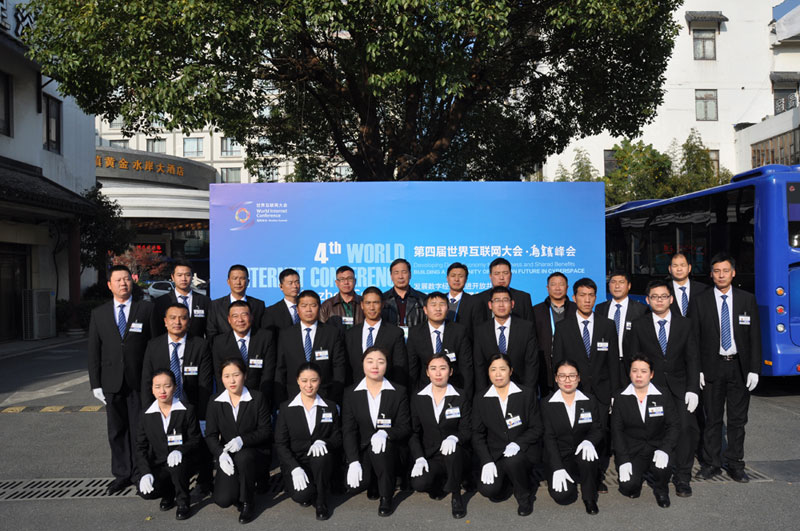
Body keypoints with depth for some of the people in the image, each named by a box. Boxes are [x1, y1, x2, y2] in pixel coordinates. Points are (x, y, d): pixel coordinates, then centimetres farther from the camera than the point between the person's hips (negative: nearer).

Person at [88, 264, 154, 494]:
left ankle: (140, 473, 17)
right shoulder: (99, 314, 7)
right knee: (116, 430, 11)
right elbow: (93, 351, 8)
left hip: (140, 381, -2)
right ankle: (122, 474, 24)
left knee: (139, 429, 4)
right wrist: (96, 384, 2)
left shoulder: (146, 309, 0)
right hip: (112, 382, 3)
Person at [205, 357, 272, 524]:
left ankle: (247, 503, -13)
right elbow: (210, 435, 0)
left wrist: (243, 440, -23)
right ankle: (241, 488, 19)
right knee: (222, 500, -19)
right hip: (228, 458, 2)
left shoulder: (257, 398, -5)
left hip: (256, 453, -2)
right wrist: (221, 454, -20)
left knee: (243, 457, -38)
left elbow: (266, 430, -7)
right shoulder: (215, 403, 2)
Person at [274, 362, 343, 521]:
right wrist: (295, 468, -18)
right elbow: (280, 444, -2)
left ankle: (321, 501, -11)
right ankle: (308, 492, 10)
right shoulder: (286, 408, 2)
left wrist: (323, 442, -20)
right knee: (301, 495, -29)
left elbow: (338, 437, 4)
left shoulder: (331, 407, 6)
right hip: (295, 462, -1)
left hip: (321, 462, 1)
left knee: (321, 454, -33)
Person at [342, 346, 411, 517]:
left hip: (389, 448, -1)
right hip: (362, 449, 1)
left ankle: (386, 497, -12)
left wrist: (385, 433, -26)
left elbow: (405, 427, -4)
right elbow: (348, 430, -5)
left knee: (381, 445, -35)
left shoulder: (399, 392, 0)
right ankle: (373, 484, 14)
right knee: (355, 484, -25)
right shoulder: (351, 393, 1)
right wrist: (353, 462, -19)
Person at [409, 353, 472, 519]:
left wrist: (454, 438, -27)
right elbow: (413, 432, 3)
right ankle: (441, 483, 11)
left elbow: (467, 430, -4)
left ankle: (455, 495, -11)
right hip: (430, 456, 1)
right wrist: (419, 458, -13)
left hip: (454, 455, -1)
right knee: (419, 484, -28)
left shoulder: (461, 397, 1)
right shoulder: (418, 398, 4)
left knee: (452, 448, -37)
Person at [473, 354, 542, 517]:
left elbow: (537, 428, -1)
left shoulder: (526, 395, 0)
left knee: (512, 460, -36)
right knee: (488, 489, -23)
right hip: (495, 453, 2)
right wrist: (487, 461, -11)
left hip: (523, 450, -1)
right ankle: (504, 480, 16)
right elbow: (477, 434, 3)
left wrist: (518, 444, -19)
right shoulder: (481, 399, 3)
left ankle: (525, 497, -3)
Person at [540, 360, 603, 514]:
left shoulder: (590, 401, 2)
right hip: (559, 456, -1)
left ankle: (590, 498, -8)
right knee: (562, 496, -22)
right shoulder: (547, 404, -3)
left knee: (587, 455, -35)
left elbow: (598, 429, 1)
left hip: (582, 452, 1)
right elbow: (549, 437, -7)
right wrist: (558, 468, -18)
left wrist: (589, 441, -24)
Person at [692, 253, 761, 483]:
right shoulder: (700, 301, 0)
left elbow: (755, 337, 3)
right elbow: (695, 338, 0)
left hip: (739, 367, 1)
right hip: (712, 367, -1)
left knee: (738, 419, 9)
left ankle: (735, 465, 20)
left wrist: (754, 369, -4)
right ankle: (711, 463, 18)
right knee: (712, 418, 7)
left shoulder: (747, 299, 4)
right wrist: (697, 369, -6)